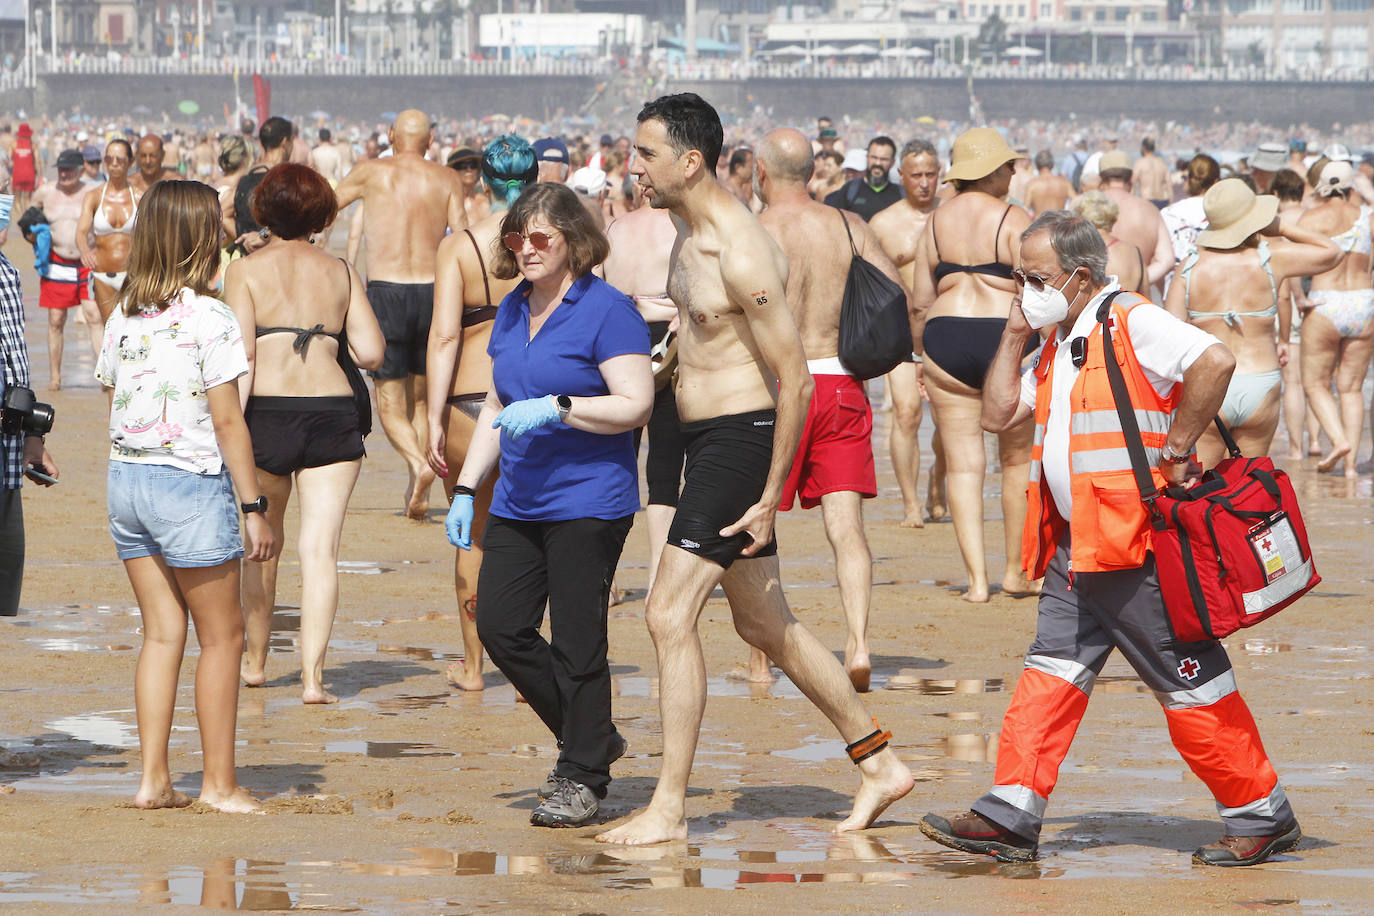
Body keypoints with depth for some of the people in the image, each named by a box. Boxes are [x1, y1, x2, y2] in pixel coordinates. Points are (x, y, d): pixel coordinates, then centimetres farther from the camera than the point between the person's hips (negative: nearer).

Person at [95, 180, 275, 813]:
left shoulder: (122, 319, 6)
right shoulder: (209, 319, -13)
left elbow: (114, 409, 10)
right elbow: (227, 421, -13)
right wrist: (253, 506, -8)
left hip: (125, 477, 6)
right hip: (190, 483, -6)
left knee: (162, 632, 12)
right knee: (222, 635, 6)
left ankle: (154, 779, 9)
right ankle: (219, 782, 9)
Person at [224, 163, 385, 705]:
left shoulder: (246, 271, 2)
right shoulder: (341, 273, 9)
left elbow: (242, 357, -8)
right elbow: (370, 353, 5)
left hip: (267, 410, -1)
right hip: (332, 410, 1)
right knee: (320, 547, -2)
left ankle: (255, 661, 29)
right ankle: (312, 675, -13)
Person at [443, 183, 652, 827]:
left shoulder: (606, 311, -9)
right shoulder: (512, 311, 15)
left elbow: (635, 404, -15)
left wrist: (556, 408, -23)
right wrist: (465, 489, 17)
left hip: (588, 502, -8)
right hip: (518, 502, 8)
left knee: (577, 642, -5)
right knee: (500, 626, 3)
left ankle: (583, 776, 7)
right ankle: (593, 738, 19)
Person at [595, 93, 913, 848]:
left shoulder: (742, 256, -22)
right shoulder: (687, 227, 8)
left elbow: (795, 381, -20)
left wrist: (769, 499, -19)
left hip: (741, 439, -10)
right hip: (706, 442, 10)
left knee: (669, 616, -13)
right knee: (764, 625, 16)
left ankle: (668, 810, -9)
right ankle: (880, 764, 26)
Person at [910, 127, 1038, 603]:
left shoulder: (936, 221, 8)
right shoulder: (1012, 219, -6)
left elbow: (920, 302, 10)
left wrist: (924, 356, 21)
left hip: (946, 336, 3)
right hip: (1005, 334, -3)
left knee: (962, 462, 3)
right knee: (1018, 458, 12)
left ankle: (977, 578, -4)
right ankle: (1015, 571, 17)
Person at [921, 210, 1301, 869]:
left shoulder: (1135, 324, -13)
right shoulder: (1061, 343, 17)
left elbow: (1214, 361, -28)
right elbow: (999, 413, 18)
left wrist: (1174, 451, -21)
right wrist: (1015, 334, 10)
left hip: (1138, 548, -9)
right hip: (1075, 548, 9)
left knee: (1192, 689, -2)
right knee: (1050, 676, 5)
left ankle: (1262, 818, 9)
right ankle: (1009, 819, 6)